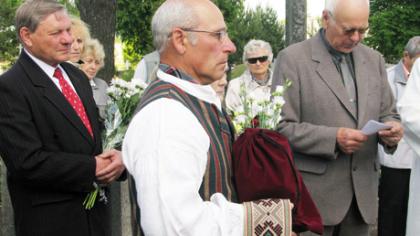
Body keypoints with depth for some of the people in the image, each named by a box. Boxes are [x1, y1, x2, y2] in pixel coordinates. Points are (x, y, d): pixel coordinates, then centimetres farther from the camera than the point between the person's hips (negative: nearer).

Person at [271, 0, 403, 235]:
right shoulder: (293, 58, -7)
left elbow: (387, 113, 15)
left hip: (363, 193, 5)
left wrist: (392, 128, -8)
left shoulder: (374, 60, 10)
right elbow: (281, 127, -10)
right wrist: (333, 139, -21)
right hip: (313, 194, -5)